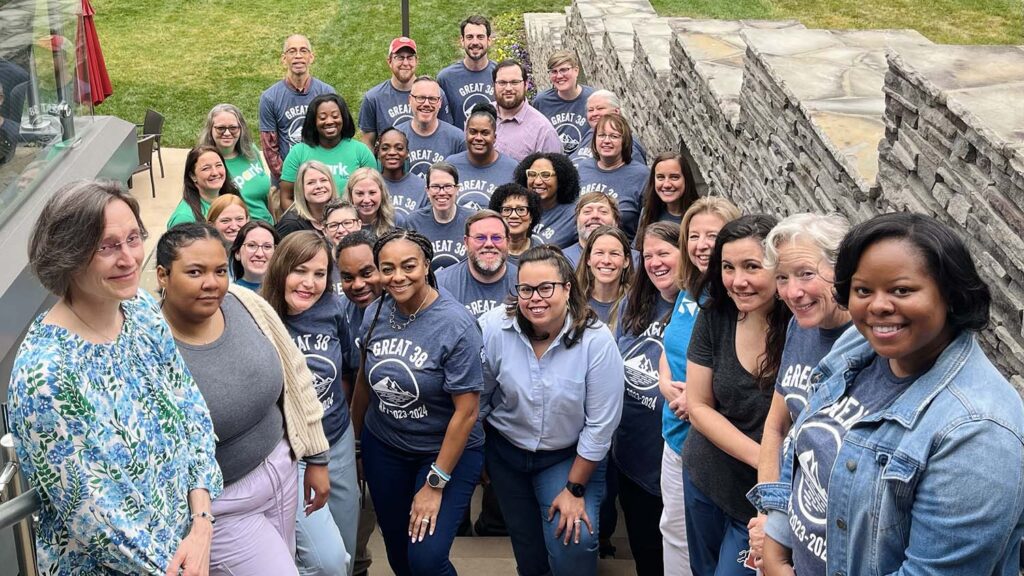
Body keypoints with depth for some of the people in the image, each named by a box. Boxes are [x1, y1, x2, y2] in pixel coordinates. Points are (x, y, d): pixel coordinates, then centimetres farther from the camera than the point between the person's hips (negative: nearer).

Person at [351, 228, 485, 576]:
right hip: (383, 447, 5)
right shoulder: (375, 314, -6)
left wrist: (435, 485, -17)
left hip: (447, 450, -5)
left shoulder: (455, 325, -22)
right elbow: (365, 379, 8)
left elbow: (466, 411, -20)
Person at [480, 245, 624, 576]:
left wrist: (575, 489, -13)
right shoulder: (494, 328, -19)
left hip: (569, 456, -2)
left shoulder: (596, 340, -24)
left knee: (574, 542, -20)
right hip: (506, 451, 2)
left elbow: (600, 425, -18)